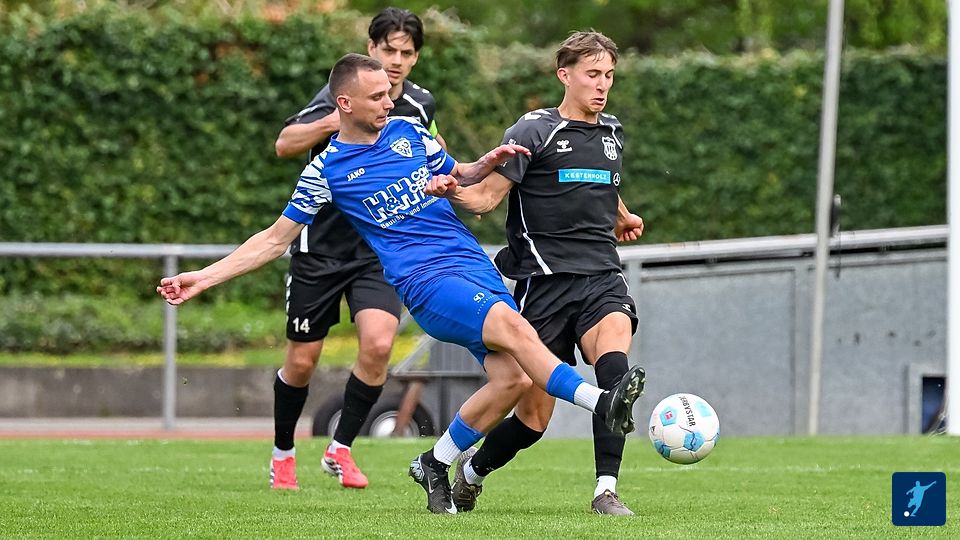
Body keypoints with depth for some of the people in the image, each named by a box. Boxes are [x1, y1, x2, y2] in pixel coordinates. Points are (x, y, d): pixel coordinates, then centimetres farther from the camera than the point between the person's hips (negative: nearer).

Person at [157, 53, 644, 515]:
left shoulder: (407, 132, 13)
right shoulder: (327, 170, 2)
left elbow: (456, 177, 28)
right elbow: (276, 239, 9)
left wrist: (486, 164, 4)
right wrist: (203, 278, 4)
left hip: (475, 265, 5)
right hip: (426, 281, -5)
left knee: (512, 378, -12)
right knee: (514, 327, -32)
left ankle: (435, 465, 7)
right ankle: (600, 402, -35)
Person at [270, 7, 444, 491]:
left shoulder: (420, 106, 3)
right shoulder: (339, 96, -12)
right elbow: (283, 146, -24)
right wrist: (331, 123, -38)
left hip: (381, 250, 3)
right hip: (321, 247, -3)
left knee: (378, 343, -20)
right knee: (301, 361, 5)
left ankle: (339, 450, -4)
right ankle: (282, 452, 28)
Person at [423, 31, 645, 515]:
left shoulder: (611, 134, 15)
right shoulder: (534, 131, -3)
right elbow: (488, 196, -8)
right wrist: (451, 190, -28)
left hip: (601, 277, 4)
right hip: (545, 279, -4)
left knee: (613, 362, -29)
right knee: (534, 418, -1)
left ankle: (606, 492, -27)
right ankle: (472, 470, 30)